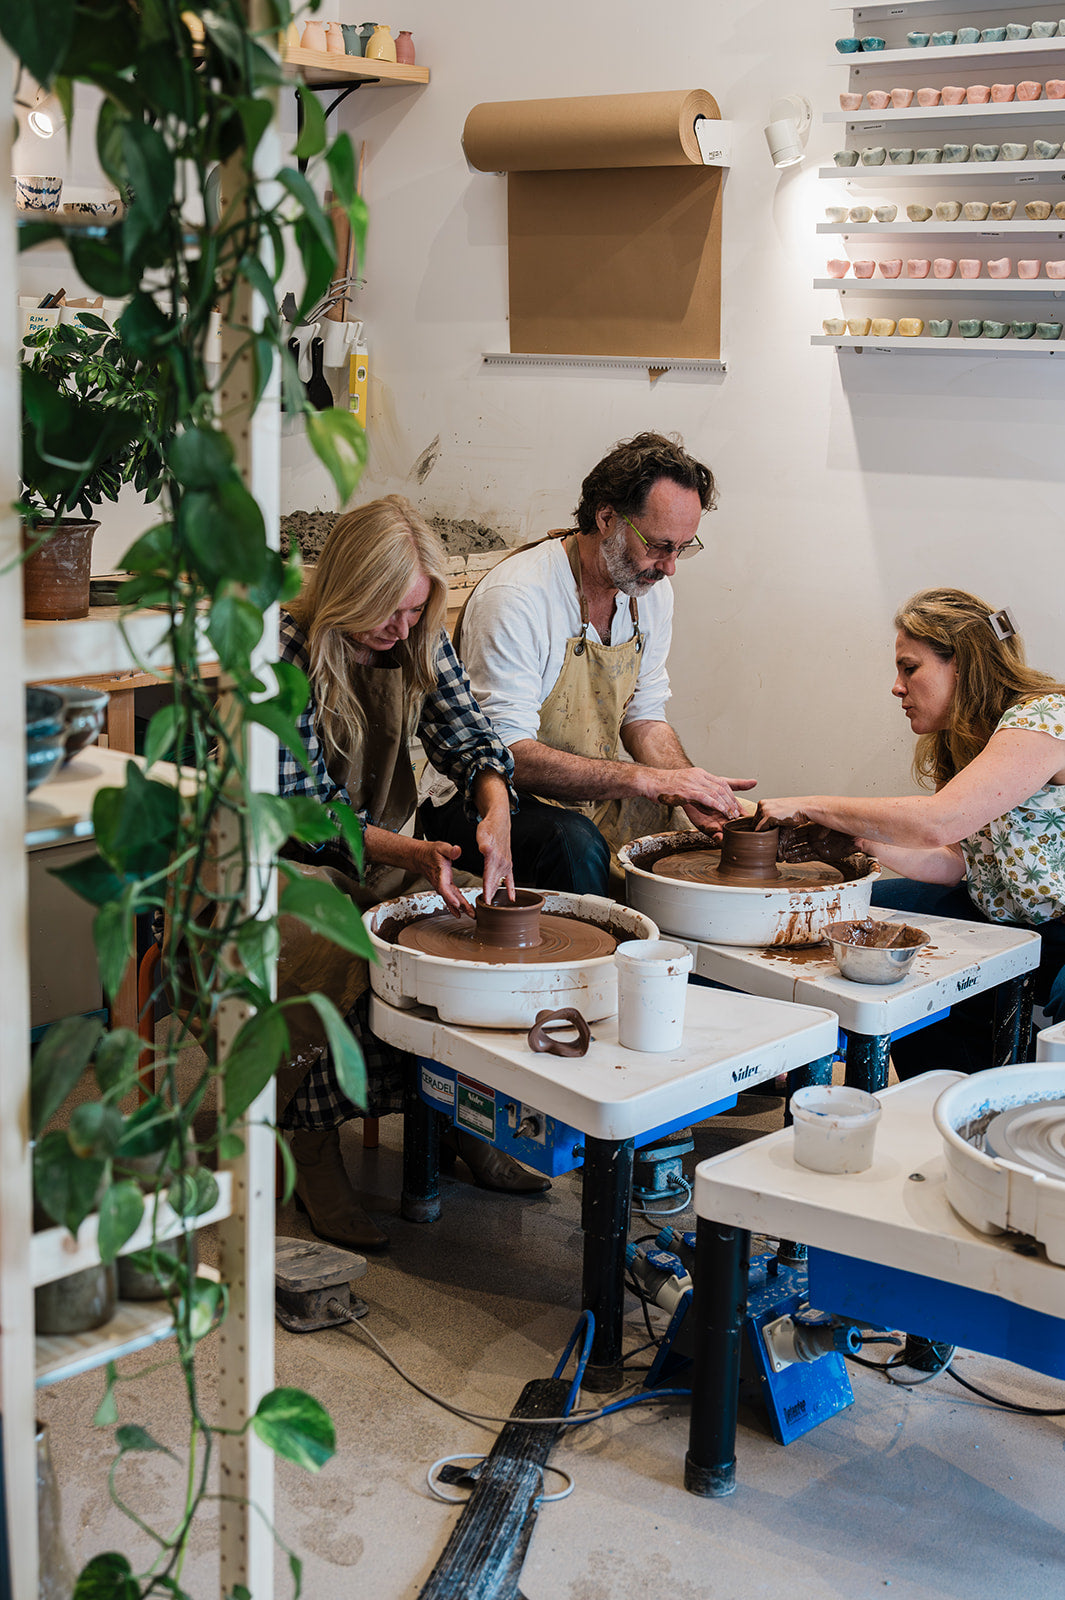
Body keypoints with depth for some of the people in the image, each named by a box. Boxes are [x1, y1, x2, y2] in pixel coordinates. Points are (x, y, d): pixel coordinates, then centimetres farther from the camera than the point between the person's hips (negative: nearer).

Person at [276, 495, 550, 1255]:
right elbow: (300, 807, -21)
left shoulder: (421, 644, 0)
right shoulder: (287, 654, -19)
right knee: (333, 960, -34)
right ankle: (316, 1156, -18)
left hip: (389, 856, 6)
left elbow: (469, 736, -5)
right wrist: (411, 854, -35)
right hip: (292, 864, -6)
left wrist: (495, 814, -29)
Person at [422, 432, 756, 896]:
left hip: (596, 795, 7)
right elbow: (506, 753, -29)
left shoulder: (651, 592, 2)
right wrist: (644, 779, -34)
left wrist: (691, 788, -10)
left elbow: (644, 718, 10)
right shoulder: (516, 598, -23)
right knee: (576, 844, -35)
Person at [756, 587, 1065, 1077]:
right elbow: (955, 861, 2)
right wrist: (862, 839, -12)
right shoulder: (962, 739, 8)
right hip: (1001, 917, 10)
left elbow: (936, 822, -32)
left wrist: (809, 806, -25)